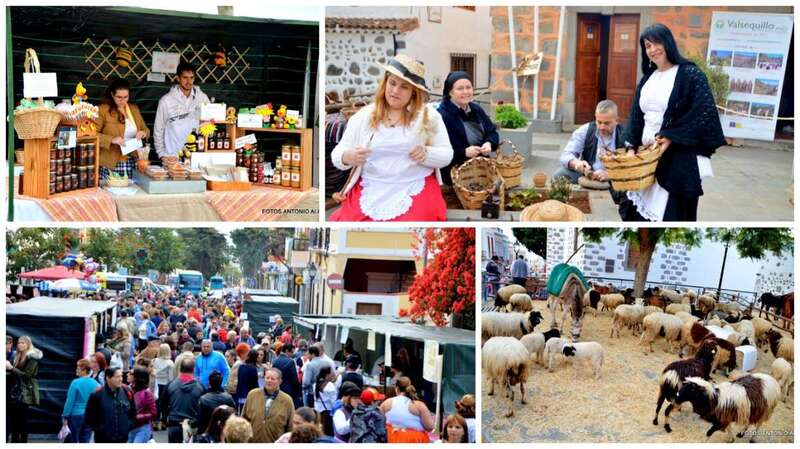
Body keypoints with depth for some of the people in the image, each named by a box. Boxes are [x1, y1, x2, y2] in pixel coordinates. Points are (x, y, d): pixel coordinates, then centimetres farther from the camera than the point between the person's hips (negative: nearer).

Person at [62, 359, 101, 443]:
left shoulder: (75, 383, -14)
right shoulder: (95, 383, -2)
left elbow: (70, 401, -11)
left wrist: (65, 416, -3)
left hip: (76, 415, -4)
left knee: (73, 440, 9)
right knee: (85, 441, 9)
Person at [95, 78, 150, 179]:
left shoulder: (134, 109, 13)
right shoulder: (103, 110, -3)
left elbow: (145, 129, 22)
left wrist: (144, 133, -1)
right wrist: (112, 139, -22)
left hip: (132, 162, 4)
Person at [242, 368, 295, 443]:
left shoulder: (287, 400, -2)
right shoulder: (252, 395, 3)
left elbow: (291, 427, 3)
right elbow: (244, 419, 10)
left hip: (276, 444, -2)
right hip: (252, 443, 2)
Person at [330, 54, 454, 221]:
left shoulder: (428, 115, 5)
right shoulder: (363, 116, 8)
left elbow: (446, 154, 7)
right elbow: (336, 154, 8)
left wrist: (427, 155, -15)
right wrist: (347, 157, -16)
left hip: (415, 190, -1)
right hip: (370, 189, 1)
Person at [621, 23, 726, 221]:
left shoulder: (690, 74, -6)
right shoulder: (647, 79, 15)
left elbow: (704, 112, -14)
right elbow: (636, 117, 18)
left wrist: (671, 137, -19)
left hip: (678, 159, -7)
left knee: (672, 215, -6)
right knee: (636, 211, 4)